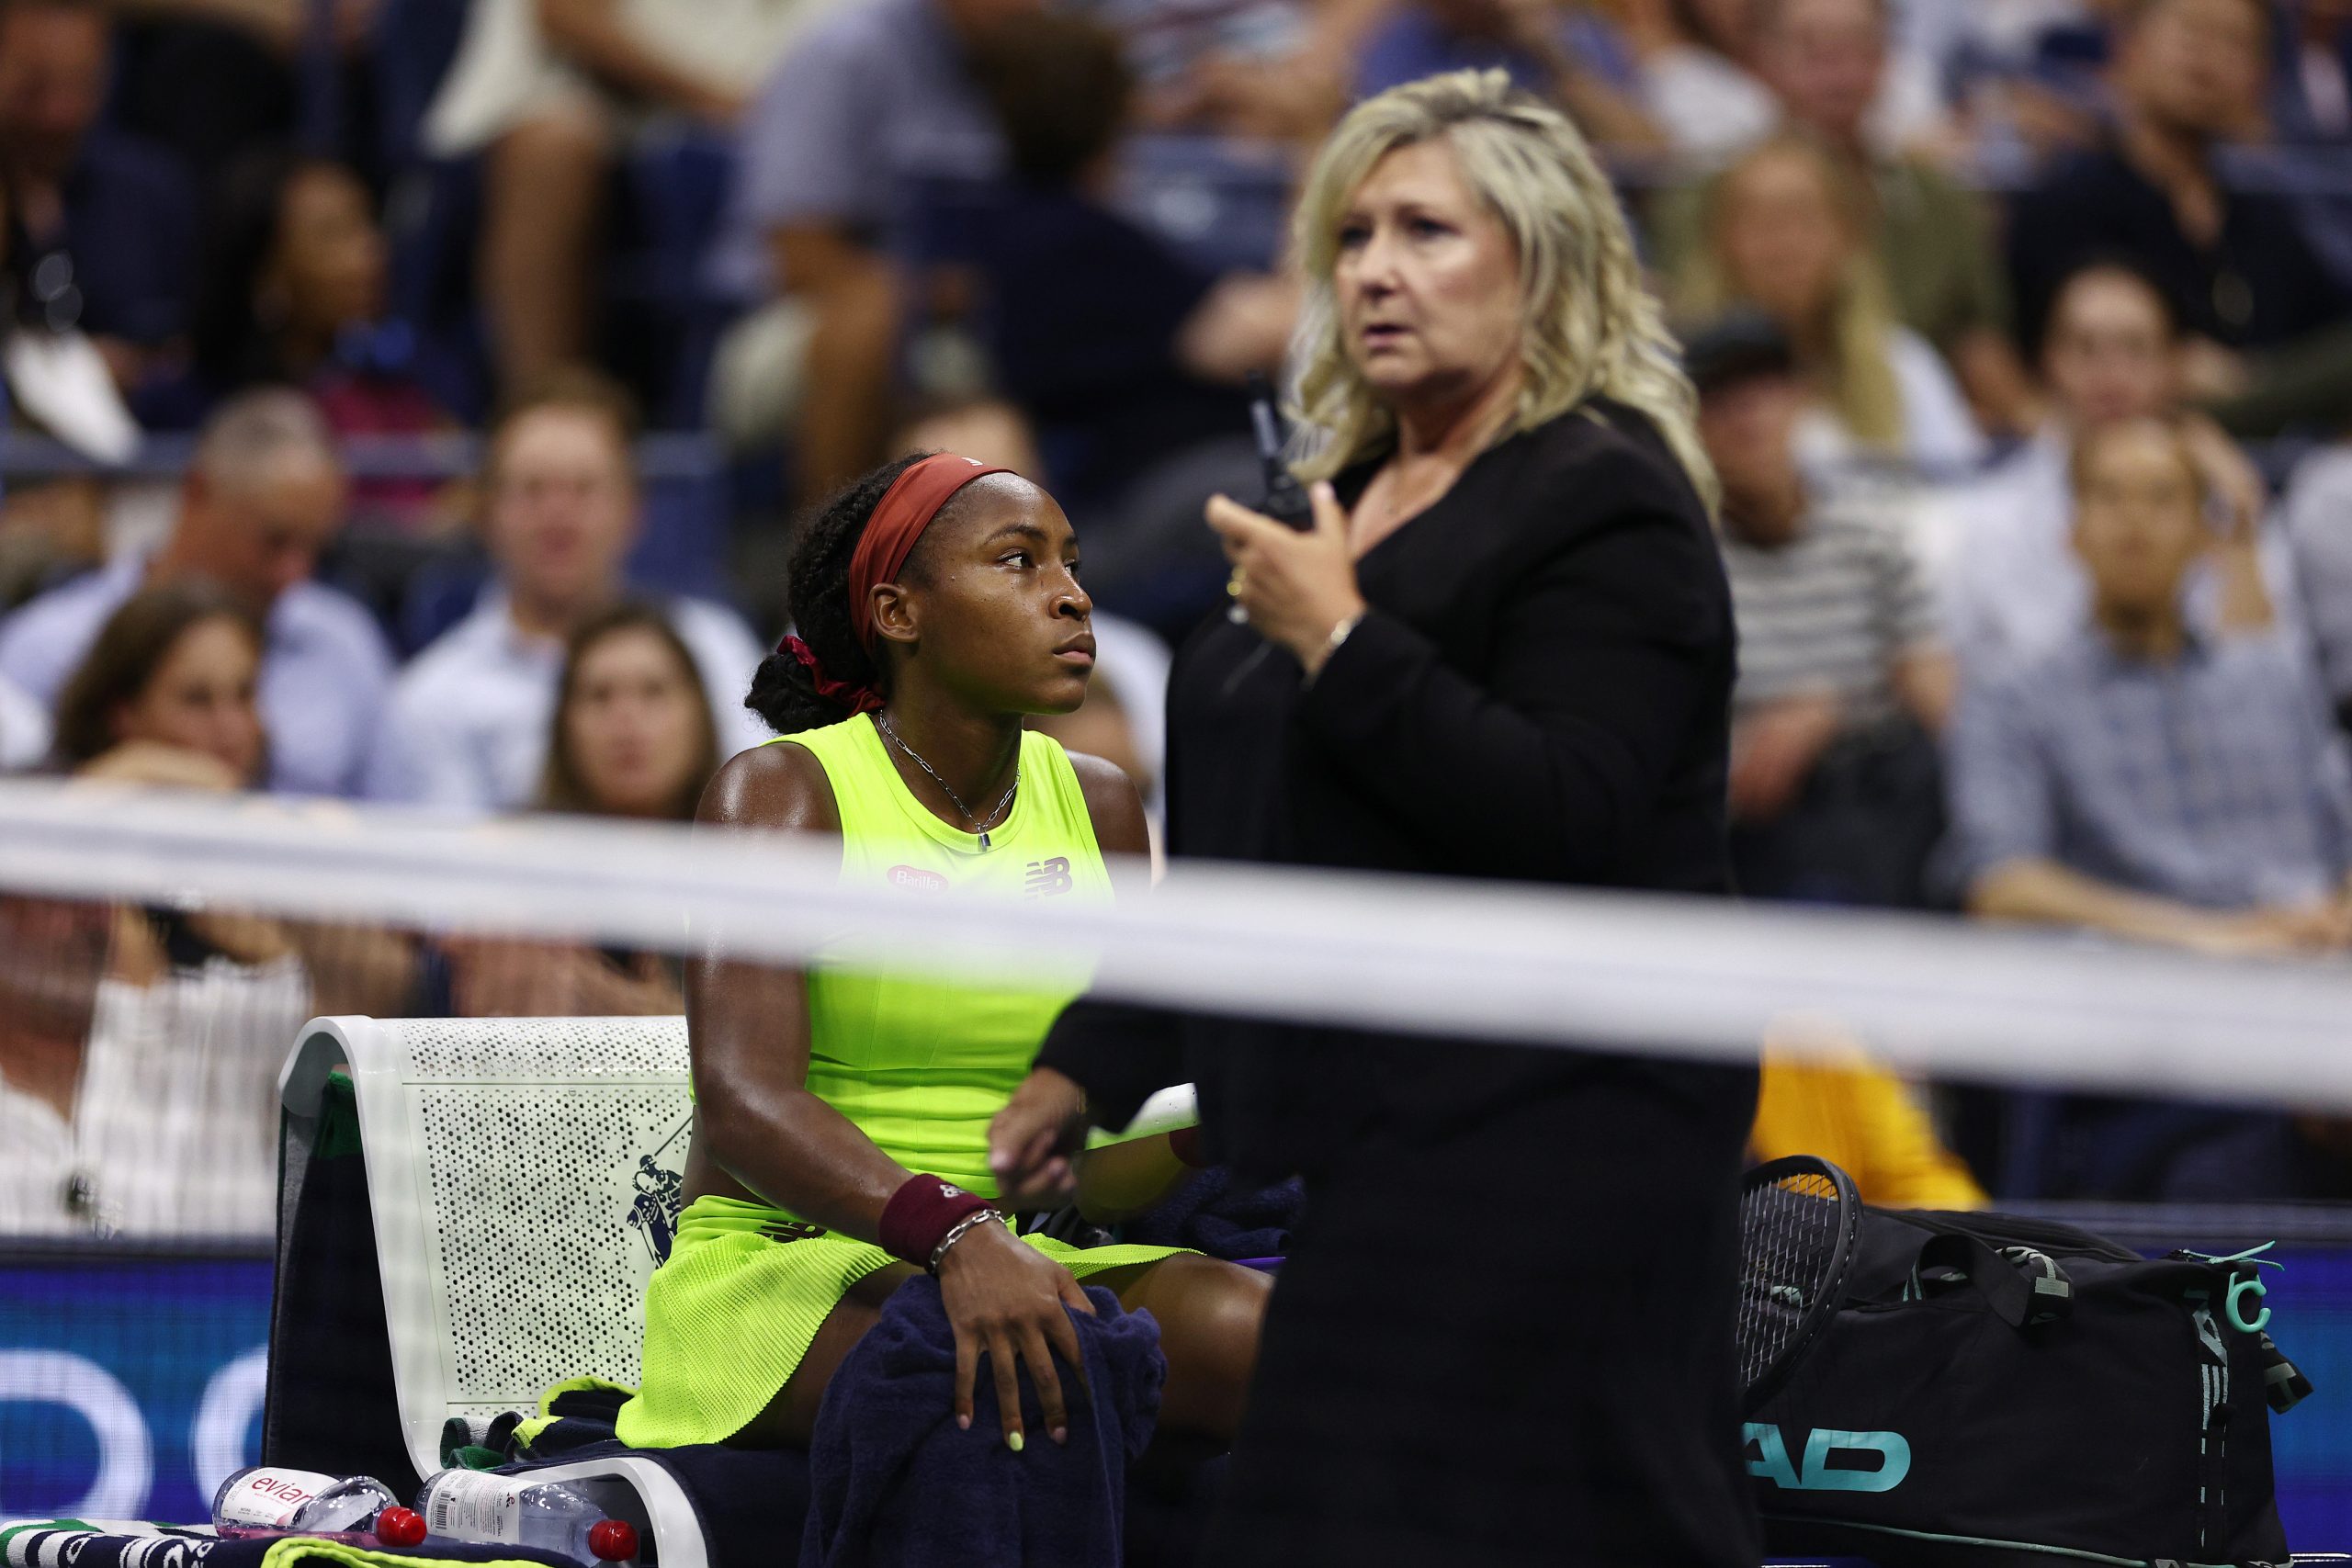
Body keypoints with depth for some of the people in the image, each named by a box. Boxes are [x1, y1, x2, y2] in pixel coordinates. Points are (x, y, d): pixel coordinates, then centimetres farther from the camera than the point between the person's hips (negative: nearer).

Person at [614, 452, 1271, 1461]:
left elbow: (1133, 1127, 10)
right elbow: (743, 1103, -20)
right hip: (778, 1263, -5)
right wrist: (956, 1236, -37)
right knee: (1020, 1356, -37)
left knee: (1242, 1324, -27)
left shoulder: (1097, 807, 13)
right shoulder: (778, 793, -4)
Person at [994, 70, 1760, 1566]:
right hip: (1348, 1144, 9)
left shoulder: (1605, 505, -8)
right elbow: (1243, 846, 27)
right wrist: (1086, 1067, 25)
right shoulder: (1348, 502, 20)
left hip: (1535, 1160, -9)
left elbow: (1566, 821, -20)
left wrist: (1342, 642, -19)